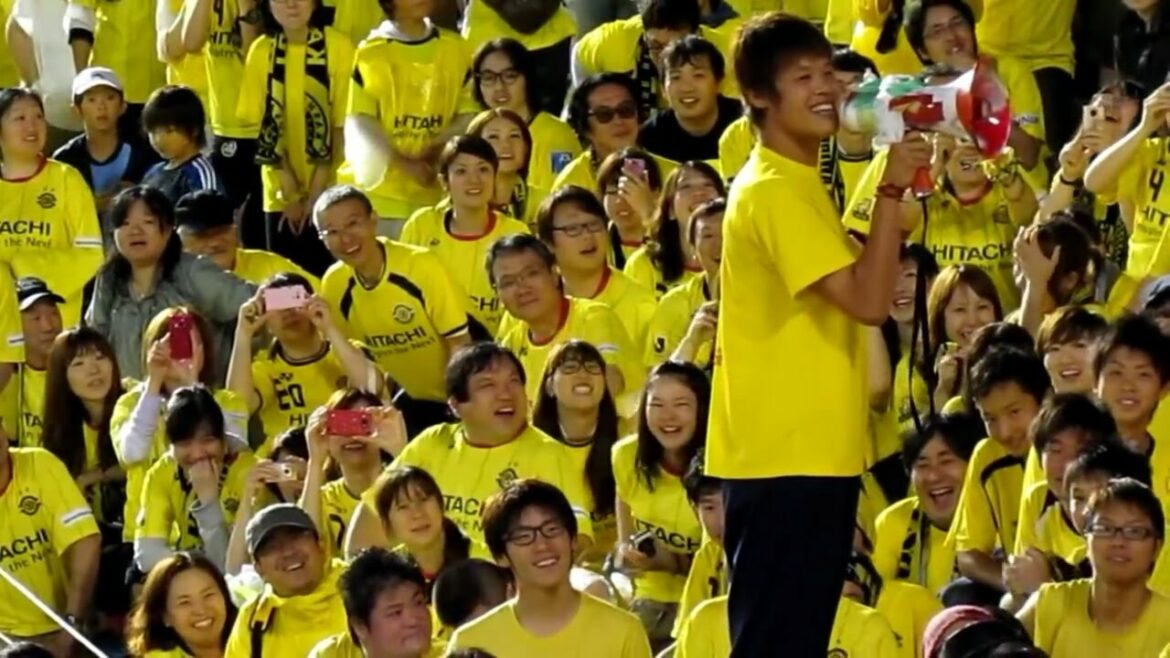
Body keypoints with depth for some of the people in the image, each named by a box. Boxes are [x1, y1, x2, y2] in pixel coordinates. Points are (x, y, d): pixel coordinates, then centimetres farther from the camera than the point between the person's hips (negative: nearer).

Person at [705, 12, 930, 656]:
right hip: (783, 458, -10)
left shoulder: (797, 183, 16)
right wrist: (892, 191, -21)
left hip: (811, 454, 10)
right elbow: (868, 299, -22)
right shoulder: (774, 192, -16)